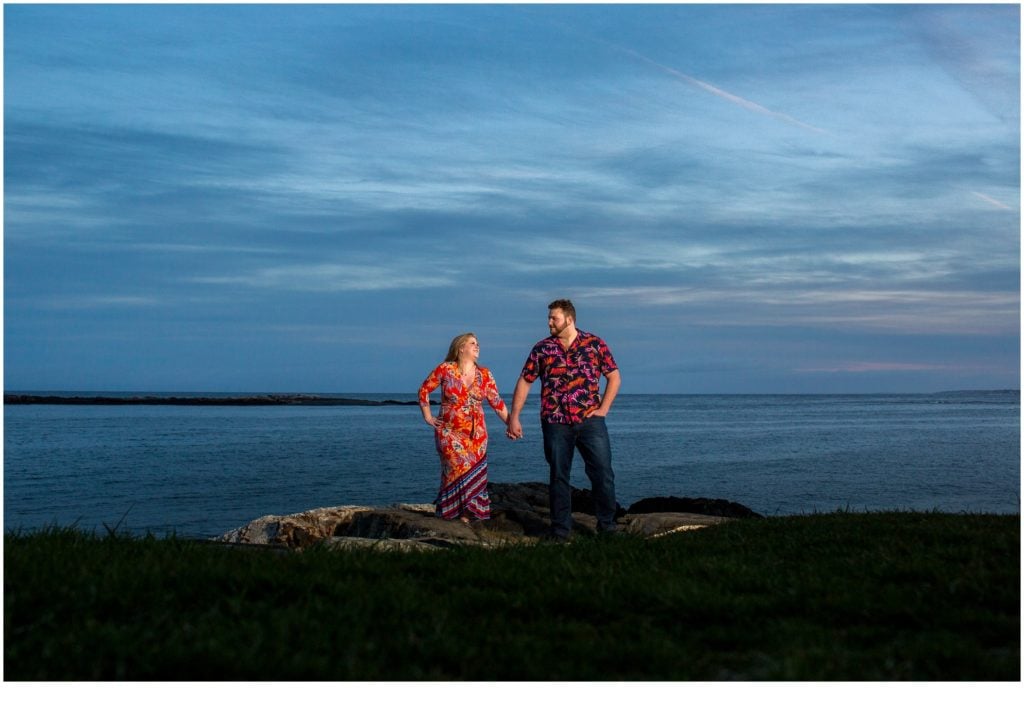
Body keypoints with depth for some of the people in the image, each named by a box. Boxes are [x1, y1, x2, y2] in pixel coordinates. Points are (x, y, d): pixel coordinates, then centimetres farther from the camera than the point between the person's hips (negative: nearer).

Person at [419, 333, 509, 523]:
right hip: (450, 433, -3)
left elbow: (496, 402, 7)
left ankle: (466, 514, 8)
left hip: (477, 434, 3)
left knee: (475, 473, -1)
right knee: (460, 469, -13)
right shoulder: (445, 369, -4)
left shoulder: (484, 374, 5)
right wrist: (428, 417, 4)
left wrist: (511, 423, 1)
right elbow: (424, 389, 6)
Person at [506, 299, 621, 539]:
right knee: (558, 476, 5)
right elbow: (524, 382, 6)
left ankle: (607, 524, 12)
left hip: (590, 420, 0)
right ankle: (560, 528, 15)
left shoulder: (595, 344, 3)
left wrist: (603, 408, 0)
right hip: (555, 423, 1)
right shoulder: (542, 349, 4)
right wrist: (513, 418, 1)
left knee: (603, 473, -1)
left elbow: (614, 377, 9)